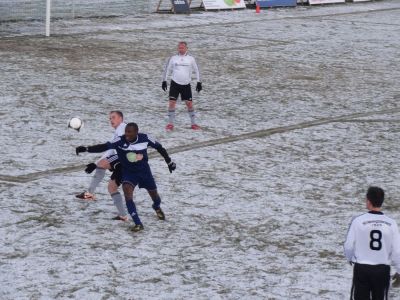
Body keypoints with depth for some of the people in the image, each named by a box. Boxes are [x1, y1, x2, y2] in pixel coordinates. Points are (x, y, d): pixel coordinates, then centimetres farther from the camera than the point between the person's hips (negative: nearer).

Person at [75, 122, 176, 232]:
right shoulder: (120, 141, -23)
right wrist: (86, 149, -46)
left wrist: (169, 162, 7)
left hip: (144, 171, 2)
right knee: (127, 193, -28)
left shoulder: (144, 138, -17)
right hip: (128, 172, -2)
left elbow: (158, 147, -1)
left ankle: (157, 208, 57)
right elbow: (104, 146, -32)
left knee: (154, 194, 18)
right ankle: (138, 223, -20)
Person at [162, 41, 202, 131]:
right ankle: (170, 124, -1)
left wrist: (199, 82, 4)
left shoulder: (191, 58, 2)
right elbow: (167, 69, 10)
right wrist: (164, 81, 4)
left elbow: (196, 70, 9)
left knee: (189, 103, -1)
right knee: (172, 102, -9)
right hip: (175, 83, 0)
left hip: (186, 85, 0)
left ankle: (193, 123, 12)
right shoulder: (173, 58, 3)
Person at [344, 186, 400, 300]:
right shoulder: (391, 223, -6)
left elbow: (349, 246, -6)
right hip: (383, 270, 2)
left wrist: (350, 258, 17)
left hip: (362, 269, -1)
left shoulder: (358, 221, -11)